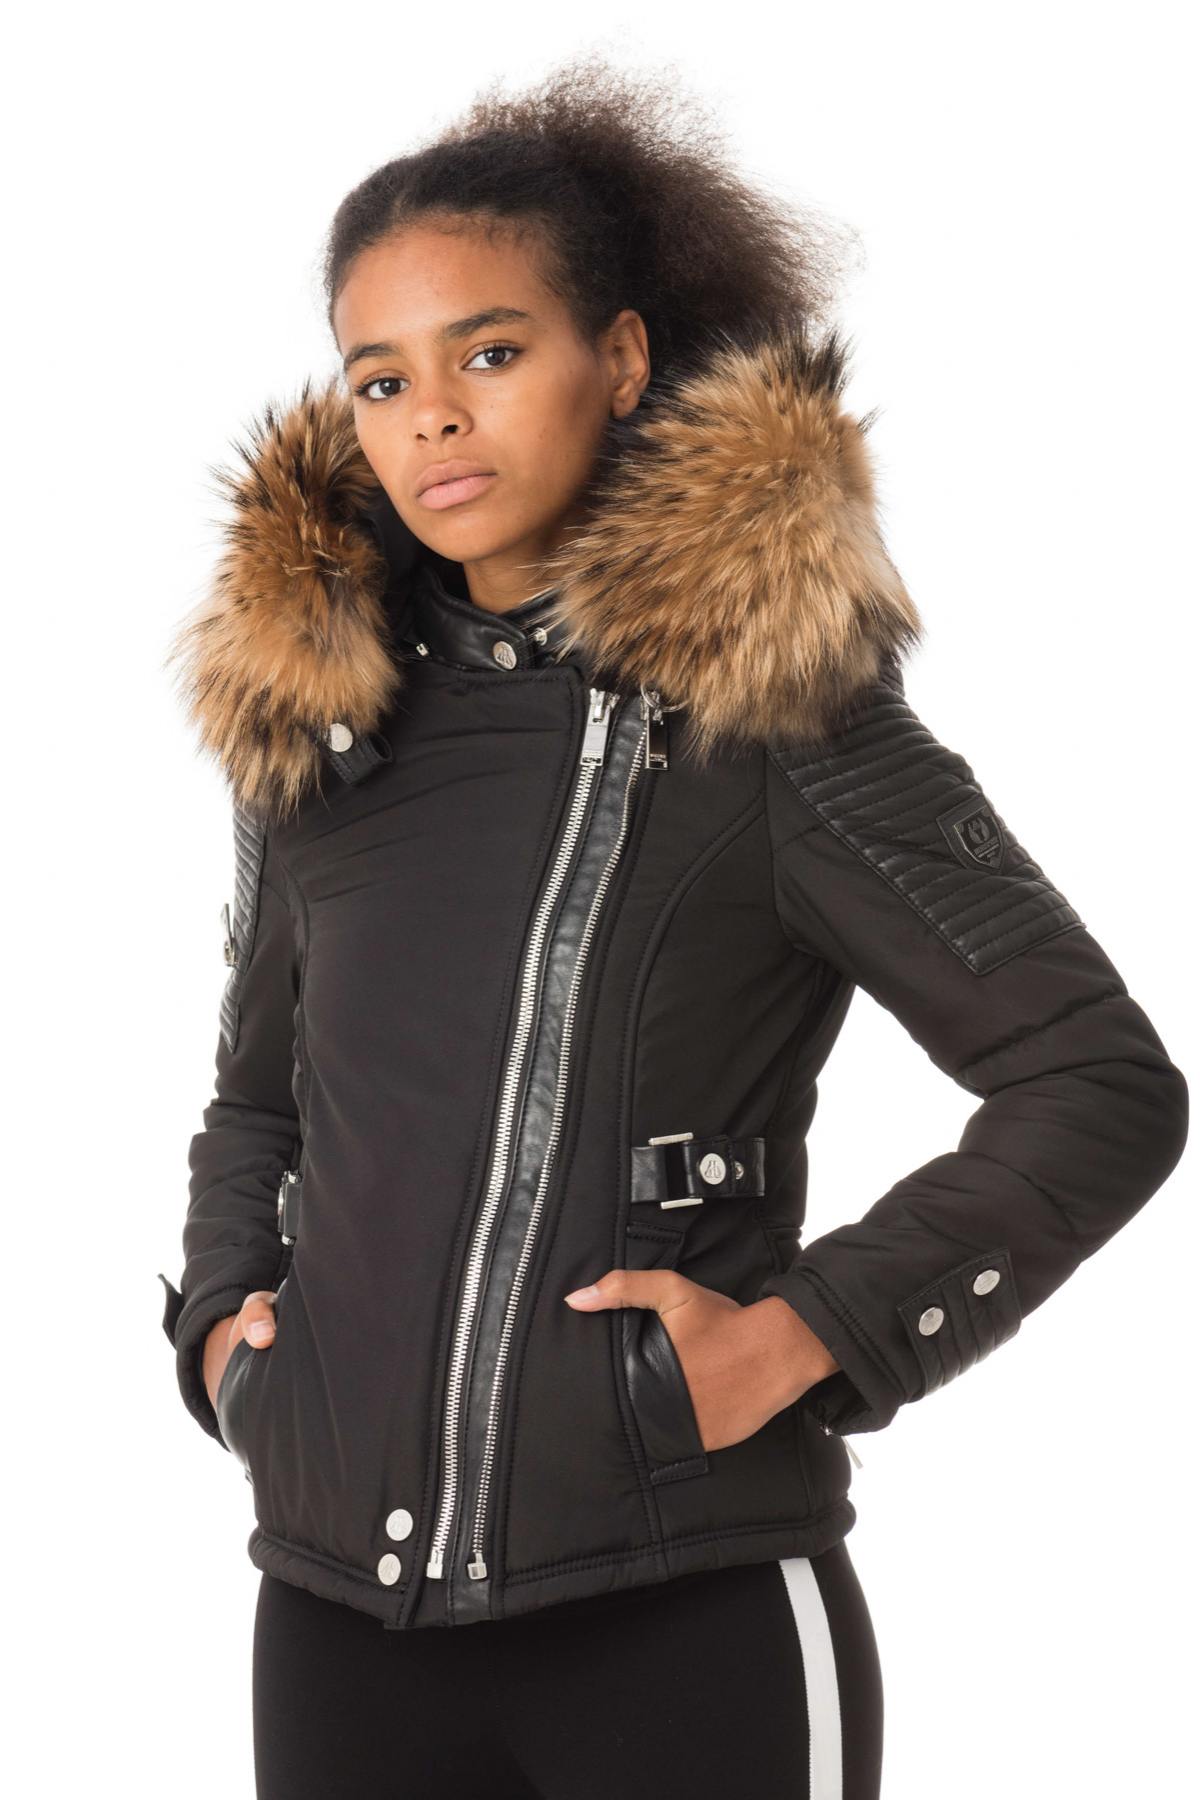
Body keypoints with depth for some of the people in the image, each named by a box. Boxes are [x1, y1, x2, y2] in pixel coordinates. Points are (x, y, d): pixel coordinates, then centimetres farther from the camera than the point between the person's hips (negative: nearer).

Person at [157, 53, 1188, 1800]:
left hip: (681, 1609, -4)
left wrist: (801, 1339, -12)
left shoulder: (773, 710, -6)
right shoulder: (312, 716, 9)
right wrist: (219, 1319, 7)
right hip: (338, 1604, 5)